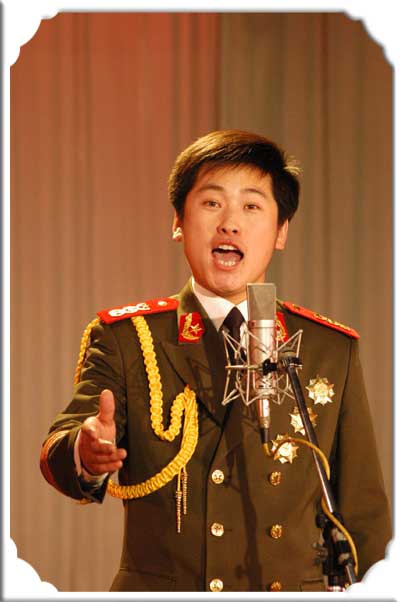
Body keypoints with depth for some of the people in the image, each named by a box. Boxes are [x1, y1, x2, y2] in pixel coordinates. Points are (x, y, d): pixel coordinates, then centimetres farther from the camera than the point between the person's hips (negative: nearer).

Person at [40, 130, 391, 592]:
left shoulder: (332, 351, 7)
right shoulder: (124, 338, 4)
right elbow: (58, 449, -11)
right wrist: (86, 454, -32)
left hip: (296, 587, 0)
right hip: (156, 588, 0)